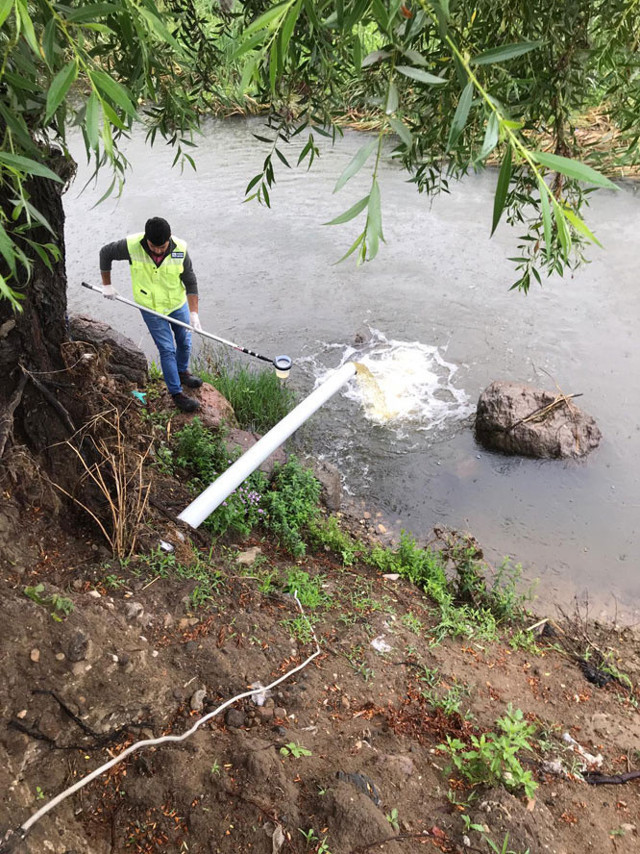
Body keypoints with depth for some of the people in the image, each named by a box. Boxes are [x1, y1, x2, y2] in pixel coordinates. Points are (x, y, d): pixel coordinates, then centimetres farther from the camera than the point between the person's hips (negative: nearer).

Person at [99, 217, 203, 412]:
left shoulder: (180, 249, -21)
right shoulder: (131, 246, -24)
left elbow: (190, 281, -11)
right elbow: (105, 253, -5)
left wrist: (194, 312, -17)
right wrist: (107, 285, 0)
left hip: (178, 304, 2)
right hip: (151, 308, -2)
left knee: (184, 343, 16)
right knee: (167, 349, -1)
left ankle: (182, 372, 45)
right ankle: (176, 393, 12)